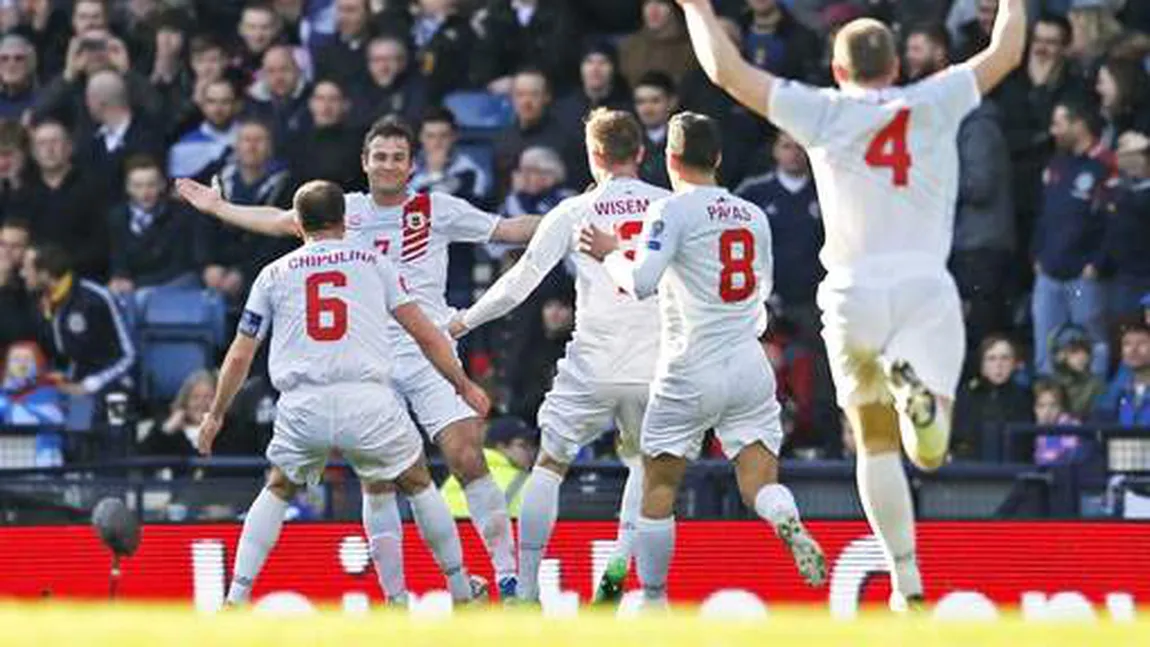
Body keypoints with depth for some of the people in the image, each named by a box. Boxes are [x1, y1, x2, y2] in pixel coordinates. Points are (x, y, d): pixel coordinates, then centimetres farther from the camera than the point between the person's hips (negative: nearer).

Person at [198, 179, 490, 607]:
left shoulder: (274, 274, 17)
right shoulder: (372, 262, 15)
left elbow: (240, 356, 19)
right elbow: (425, 335, 14)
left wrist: (215, 415, 31)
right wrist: (463, 385, 26)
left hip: (302, 407, 1)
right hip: (368, 400, -1)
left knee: (277, 492, 25)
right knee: (418, 486, 22)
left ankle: (235, 600, 15)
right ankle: (461, 593, 24)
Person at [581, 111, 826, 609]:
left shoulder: (672, 212, -8)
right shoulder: (753, 215, 11)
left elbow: (641, 283, -18)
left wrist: (609, 254, -1)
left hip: (691, 372, -4)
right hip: (750, 366, 4)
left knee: (659, 485, 11)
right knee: (759, 482, 0)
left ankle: (652, 600, 16)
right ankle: (790, 527, -34)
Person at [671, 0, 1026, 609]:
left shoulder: (824, 113, 4)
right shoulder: (932, 104, 7)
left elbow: (726, 69, 6)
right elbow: (1006, 51, 18)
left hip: (853, 292, 1)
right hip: (925, 287, -1)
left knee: (876, 444, 15)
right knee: (930, 450, -5)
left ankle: (907, 582, 7)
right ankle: (915, 389, -39)